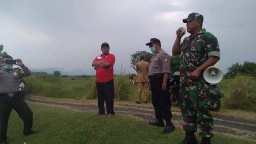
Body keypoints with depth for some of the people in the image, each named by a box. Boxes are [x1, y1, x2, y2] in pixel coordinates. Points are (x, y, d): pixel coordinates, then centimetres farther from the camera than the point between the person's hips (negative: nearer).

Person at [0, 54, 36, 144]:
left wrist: (22, 65, -15)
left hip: (17, 97, 2)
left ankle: (27, 130, 29)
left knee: (28, 114, 5)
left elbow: (28, 74, -2)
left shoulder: (17, 70, 9)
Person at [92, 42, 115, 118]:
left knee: (109, 97, -2)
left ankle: (110, 112, 8)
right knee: (100, 97, 14)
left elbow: (107, 64, -19)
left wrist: (98, 65, -4)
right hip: (98, 81, 6)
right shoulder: (98, 57, 16)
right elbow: (93, 63, -2)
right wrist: (102, 61, -14)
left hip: (108, 80, -6)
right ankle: (101, 111, 26)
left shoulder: (111, 56, -2)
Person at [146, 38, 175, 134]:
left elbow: (166, 71, -20)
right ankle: (159, 120, 27)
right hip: (154, 81, 10)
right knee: (155, 102, 15)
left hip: (160, 81, -10)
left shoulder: (163, 55, -11)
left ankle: (169, 123, -3)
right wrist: (151, 81, 20)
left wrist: (164, 83, -26)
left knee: (164, 102, -8)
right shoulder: (155, 55, 20)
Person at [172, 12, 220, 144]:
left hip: (199, 80, -8)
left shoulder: (208, 37, -5)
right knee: (187, 108, 12)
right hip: (185, 80, 8)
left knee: (201, 109, -6)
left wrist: (198, 70, -22)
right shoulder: (187, 40, 18)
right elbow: (175, 52, 21)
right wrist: (178, 37, 10)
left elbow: (215, 57, -14)